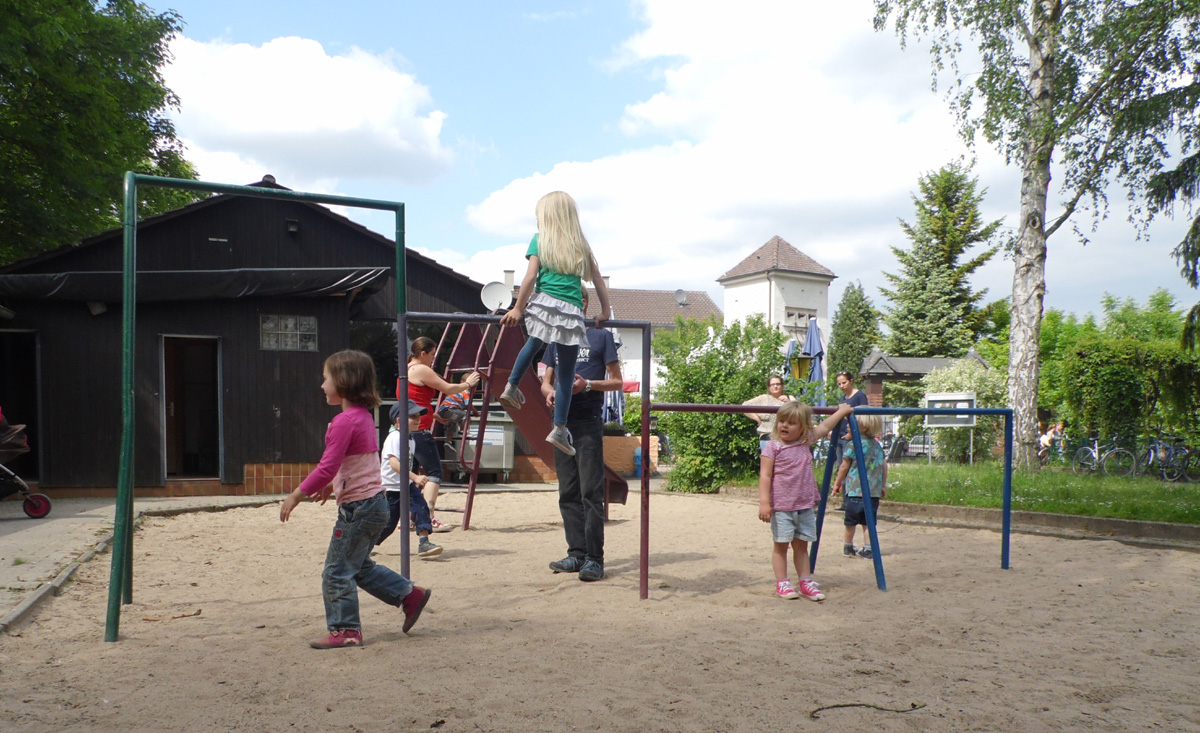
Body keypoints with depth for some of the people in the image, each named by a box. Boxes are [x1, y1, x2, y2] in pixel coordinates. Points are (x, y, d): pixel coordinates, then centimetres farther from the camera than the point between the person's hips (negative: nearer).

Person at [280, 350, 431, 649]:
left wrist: (297, 495, -14)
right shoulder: (365, 415, 11)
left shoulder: (344, 421, -19)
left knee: (337, 572, 2)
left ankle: (345, 630, 10)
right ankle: (410, 594, 24)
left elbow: (327, 467, -22)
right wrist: (332, 485, 27)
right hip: (374, 502, 10)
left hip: (357, 506, -10)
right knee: (360, 566, 22)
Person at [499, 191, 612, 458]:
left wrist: (518, 309, 3)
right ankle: (560, 428, 4)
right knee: (566, 373, 5)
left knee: (534, 342, 32)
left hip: (544, 303, -1)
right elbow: (598, 280, 15)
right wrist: (604, 311, 24)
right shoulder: (581, 245, 17)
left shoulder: (539, 240, 9)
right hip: (571, 312, 1)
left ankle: (512, 385, 28)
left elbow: (531, 277, -1)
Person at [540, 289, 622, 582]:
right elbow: (546, 381, 19)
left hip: (589, 421, -5)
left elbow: (617, 381, 2)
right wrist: (549, 392, -5)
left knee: (591, 492, -8)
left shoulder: (601, 335, 4)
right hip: (562, 421, 5)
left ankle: (594, 558, -6)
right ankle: (577, 553, 13)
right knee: (568, 493, 7)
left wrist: (587, 384, -15)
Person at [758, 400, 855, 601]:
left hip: (805, 506, 5)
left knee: (801, 545, 12)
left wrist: (842, 411, 34)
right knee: (781, 545, 2)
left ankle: (806, 582, 17)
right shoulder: (773, 447, -7)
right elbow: (765, 475, -10)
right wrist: (764, 502, -17)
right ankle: (782, 583, 10)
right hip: (781, 507, -5)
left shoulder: (806, 442, 7)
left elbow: (823, 428, 24)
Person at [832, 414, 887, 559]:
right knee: (868, 522, 10)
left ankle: (848, 547, 22)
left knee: (851, 521, 10)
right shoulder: (878, 445, 9)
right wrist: (883, 486, 23)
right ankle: (868, 548, 6)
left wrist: (837, 483, 10)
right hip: (874, 491, 5)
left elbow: (844, 467, -2)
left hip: (855, 491, -4)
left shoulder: (854, 444, -8)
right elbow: (884, 466, 13)